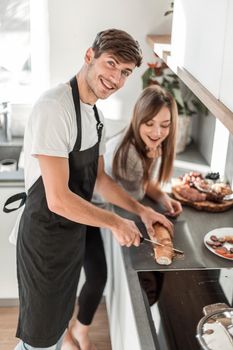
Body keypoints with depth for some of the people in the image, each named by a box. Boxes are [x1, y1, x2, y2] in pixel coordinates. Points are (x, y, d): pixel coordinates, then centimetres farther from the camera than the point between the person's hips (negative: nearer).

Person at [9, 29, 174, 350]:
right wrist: (115, 223, -17)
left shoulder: (94, 113, 4)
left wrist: (140, 210, 4)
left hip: (74, 233, 9)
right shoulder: (54, 107, -26)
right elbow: (58, 200, -29)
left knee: (59, 318, 27)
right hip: (45, 237, -8)